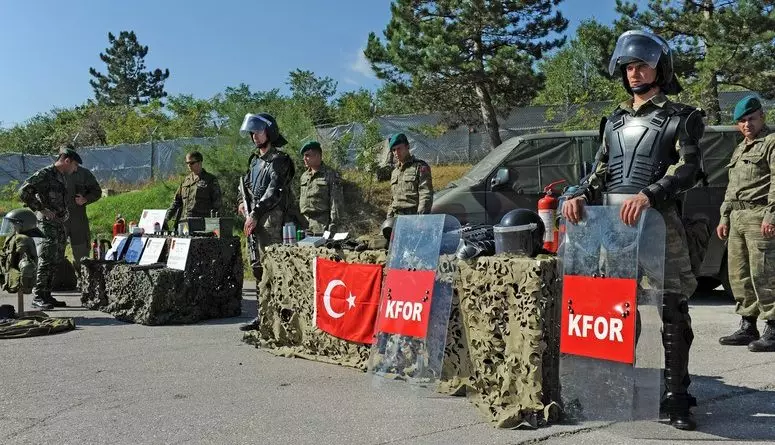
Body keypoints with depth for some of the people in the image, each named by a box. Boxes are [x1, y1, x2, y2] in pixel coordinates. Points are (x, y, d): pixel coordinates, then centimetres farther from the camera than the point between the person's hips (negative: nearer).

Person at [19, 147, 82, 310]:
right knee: (46, 260, -9)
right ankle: (37, 296, -3)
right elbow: (24, 192, -18)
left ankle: (46, 296, 17)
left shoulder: (62, 177, 17)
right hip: (47, 224, -9)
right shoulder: (44, 174, -10)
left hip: (60, 224, 9)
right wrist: (42, 209, -18)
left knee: (55, 262, 11)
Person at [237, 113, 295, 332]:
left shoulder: (279, 160, -6)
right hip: (255, 220, 9)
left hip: (272, 220, -9)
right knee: (258, 267, 10)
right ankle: (263, 314, 17)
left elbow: (274, 192, -15)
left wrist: (255, 214, -16)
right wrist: (245, 204, 7)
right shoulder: (255, 160, 21)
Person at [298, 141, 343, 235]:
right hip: (304, 223, 6)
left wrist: (333, 224, -14)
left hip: (322, 224, -6)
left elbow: (336, 202, -8)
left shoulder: (330, 174, -3)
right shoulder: (304, 176, 17)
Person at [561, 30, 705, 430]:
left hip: (657, 223, -5)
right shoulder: (615, 121, 20)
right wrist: (579, 195, -6)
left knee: (671, 310, -3)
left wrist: (647, 195, -25)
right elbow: (599, 170, 14)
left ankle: (676, 396, 4)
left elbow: (688, 168, -9)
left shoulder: (680, 118, 5)